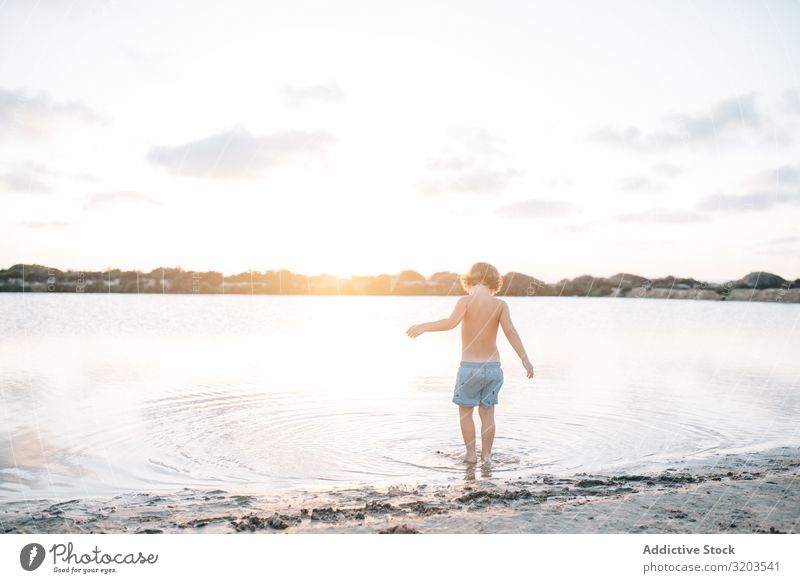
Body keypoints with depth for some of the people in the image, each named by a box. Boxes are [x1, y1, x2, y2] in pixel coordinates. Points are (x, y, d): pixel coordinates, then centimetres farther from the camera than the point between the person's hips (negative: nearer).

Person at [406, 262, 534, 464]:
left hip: (470, 367, -3)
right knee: (487, 413, 15)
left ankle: (471, 454, 15)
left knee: (465, 411, 15)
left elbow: (451, 322, -25)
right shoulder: (500, 304, 0)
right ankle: (486, 455, 18)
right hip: (493, 366, 3)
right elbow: (510, 330, -12)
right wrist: (525, 359, -13)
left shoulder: (466, 300, -8)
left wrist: (423, 327, -20)